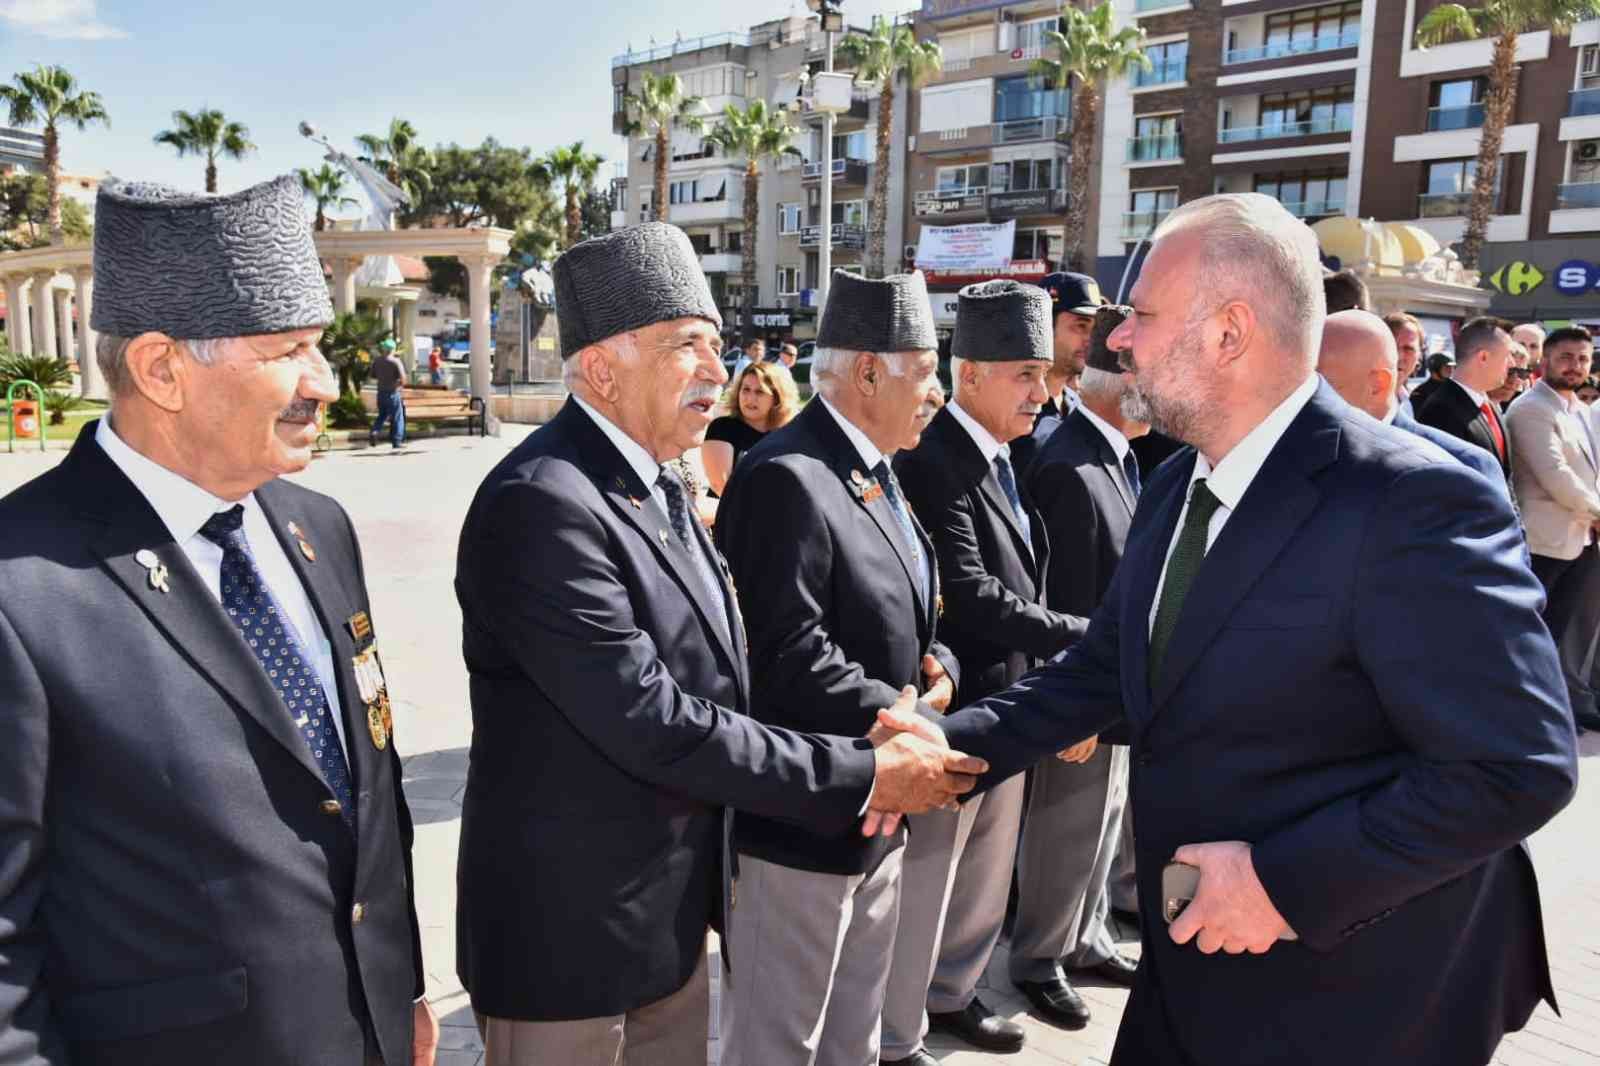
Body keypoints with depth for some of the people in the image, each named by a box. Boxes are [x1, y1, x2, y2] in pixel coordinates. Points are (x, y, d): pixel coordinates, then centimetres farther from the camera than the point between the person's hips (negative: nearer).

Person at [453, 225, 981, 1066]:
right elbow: (648, 722, -27)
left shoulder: (655, 484, 6)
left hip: (672, 909, 8)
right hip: (568, 930, -8)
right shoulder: (540, 505, -24)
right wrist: (860, 777, -20)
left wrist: (855, 761, 0)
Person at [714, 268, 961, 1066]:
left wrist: (940, 670, -3)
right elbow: (793, 661, -27)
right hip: (801, 819, -9)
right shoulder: (786, 478, -20)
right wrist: (916, 725, -17)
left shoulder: (874, 472, 11)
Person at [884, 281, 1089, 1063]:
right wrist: (1087, 637, -21)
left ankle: (950, 993, 43)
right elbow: (970, 599, -27)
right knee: (924, 883, 7)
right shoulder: (930, 461, -20)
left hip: (1009, 704, 9)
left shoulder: (1003, 458, 8)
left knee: (987, 874, 22)